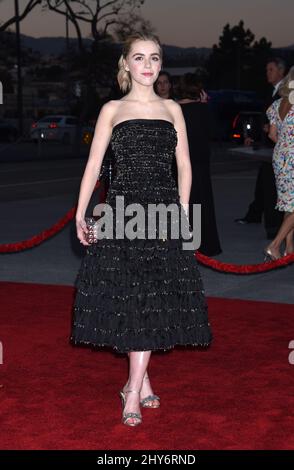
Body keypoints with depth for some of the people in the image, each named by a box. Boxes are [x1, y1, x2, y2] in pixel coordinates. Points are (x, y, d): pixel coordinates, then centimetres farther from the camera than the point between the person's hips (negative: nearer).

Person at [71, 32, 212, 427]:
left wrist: (183, 211, -1)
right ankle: (141, 381, 12)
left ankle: (133, 389, 6)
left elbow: (185, 166, 10)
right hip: (124, 208, -1)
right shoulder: (112, 110, 7)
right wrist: (80, 214, -4)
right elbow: (93, 164, 4)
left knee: (153, 298, -1)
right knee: (129, 295, -1)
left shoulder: (172, 109, 12)